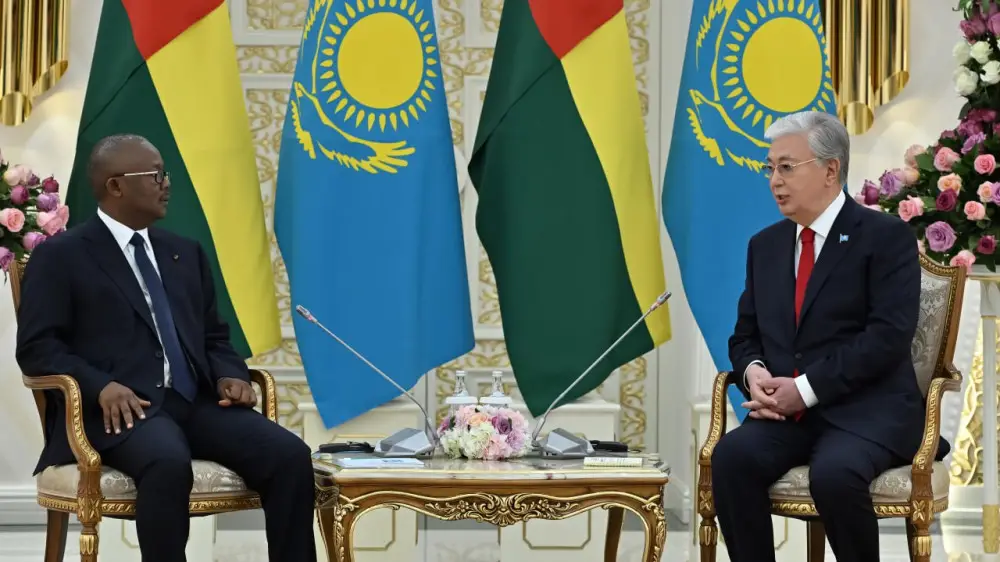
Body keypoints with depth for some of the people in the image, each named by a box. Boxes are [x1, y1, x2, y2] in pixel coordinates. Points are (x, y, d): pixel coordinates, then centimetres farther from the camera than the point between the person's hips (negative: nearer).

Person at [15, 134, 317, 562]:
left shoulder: (185, 253, 24)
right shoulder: (61, 256, 5)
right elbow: (37, 347, -3)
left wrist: (229, 376, 1)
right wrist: (101, 386, -20)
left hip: (195, 403, 6)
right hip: (119, 408, -6)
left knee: (290, 455, -20)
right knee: (169, 462, -39)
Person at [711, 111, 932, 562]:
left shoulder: (886, 236, -3)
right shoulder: (765, 245, 17)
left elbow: (888, 336, -13)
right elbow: (745, 335, 19)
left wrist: (806, 388, -17)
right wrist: (755, 373, -5)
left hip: (867, 411, -5)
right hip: (788, 411, 5)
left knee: (834, 474, -36)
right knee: (732, 456, -27)